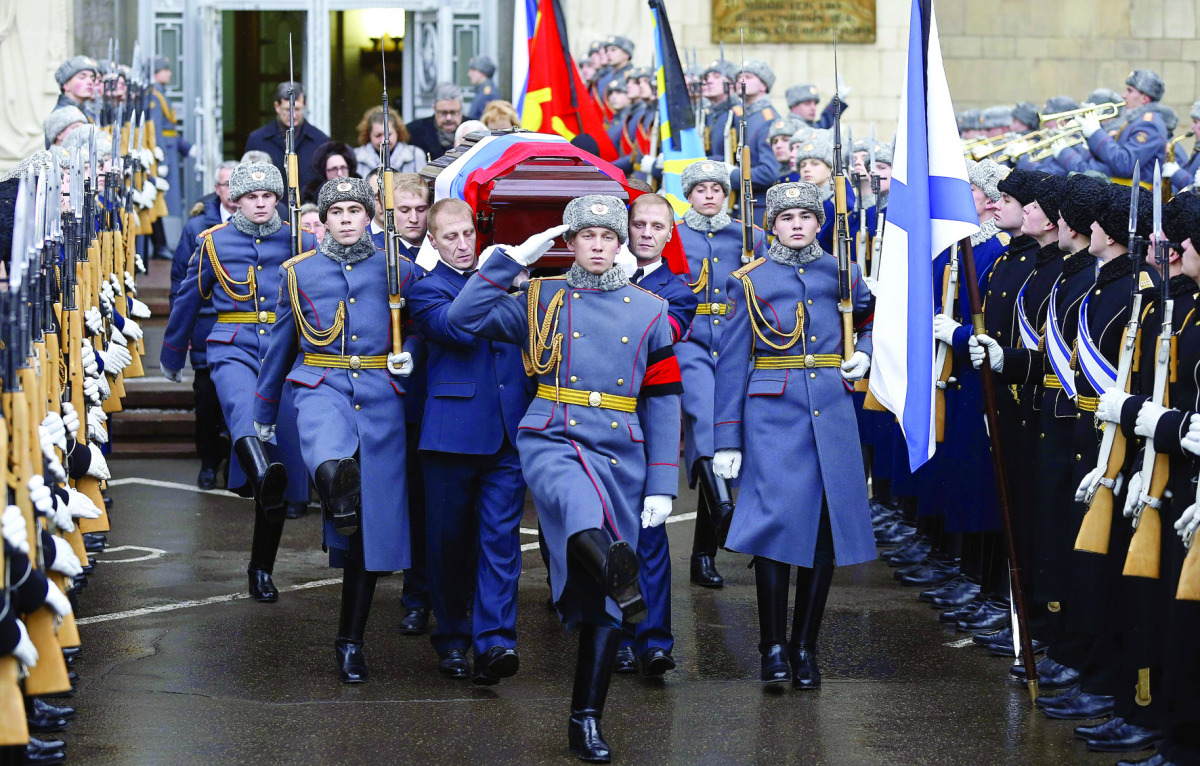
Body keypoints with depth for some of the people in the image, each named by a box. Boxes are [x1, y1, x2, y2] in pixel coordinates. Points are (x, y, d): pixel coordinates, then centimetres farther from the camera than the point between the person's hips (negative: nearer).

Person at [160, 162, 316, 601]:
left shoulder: (299, 243, 8)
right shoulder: (215, 242, 8)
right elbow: (188, 300, 20)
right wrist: (172, 358, 29)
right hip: (233, 350, -1)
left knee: (284, 453, -2)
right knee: (242, 409, -37)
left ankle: (262, 569, 9)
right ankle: (263, 477, -69)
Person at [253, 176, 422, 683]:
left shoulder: (398, 271, 9)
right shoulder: (298, 272, 10)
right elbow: (280, 346, 20)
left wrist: (409, 359, -1)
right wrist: (264, 416, 24)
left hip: (380, 398, 1)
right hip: (321, 388, -1)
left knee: (372, 524, 1)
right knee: (332, 468, -41)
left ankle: (351, 641, 11)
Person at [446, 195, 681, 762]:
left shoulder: (649, 312, 11)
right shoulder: (541, 300, 10)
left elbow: (663, 402, 10)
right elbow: (464, 315, 0)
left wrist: (661, 485, 4)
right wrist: (514, 257, -2)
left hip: (619, 456, 1)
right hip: (551, 443, -1)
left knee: (602, 599, 1)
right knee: (577, 504, -40)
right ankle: (619, 571, -69)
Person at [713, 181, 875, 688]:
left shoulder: (842, 274, 11)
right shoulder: (749, 282, 4)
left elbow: (873, 319, 29)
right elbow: (731, 364, 3)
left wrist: (863, 354, 5)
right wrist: (727, 440, -2)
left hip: (832, 413, 3)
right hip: (773, 413, -3)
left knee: (826, 526, 0)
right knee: (777, 520, -13)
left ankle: (806, 647, 8)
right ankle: (773, 647, -4)